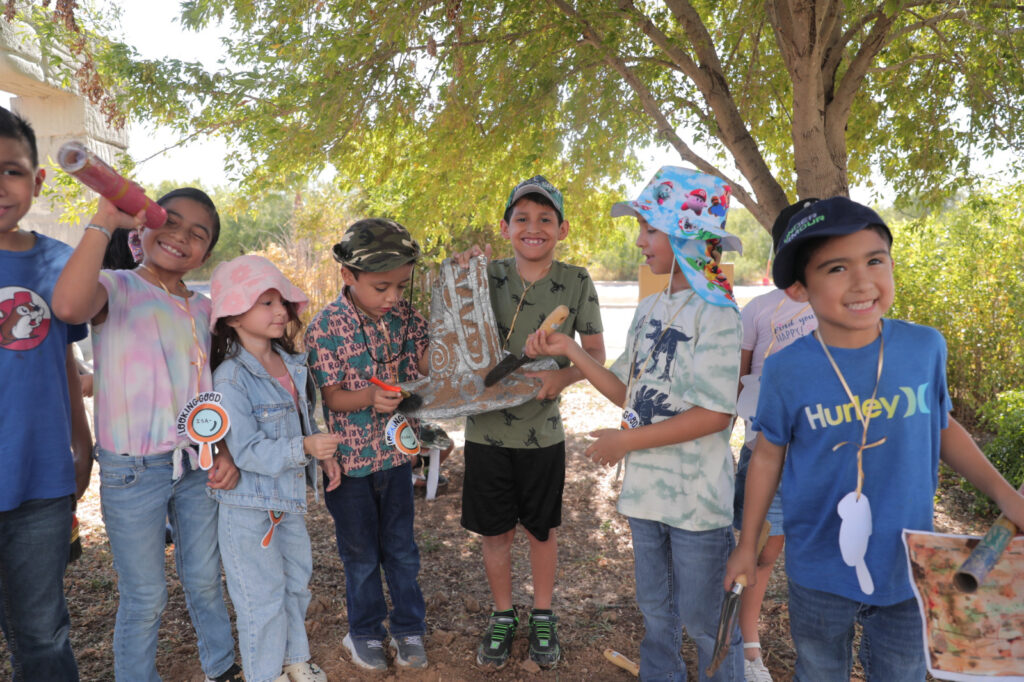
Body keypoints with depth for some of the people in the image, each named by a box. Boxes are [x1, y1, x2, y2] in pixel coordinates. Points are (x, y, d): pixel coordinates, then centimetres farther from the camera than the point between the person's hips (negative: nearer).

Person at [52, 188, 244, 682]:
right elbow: (68, 306, -34)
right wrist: (105, 220, -28)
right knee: (145, 599, 7)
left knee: (204, 580, 20)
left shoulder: (202, 308, 8)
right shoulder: (116, 288, -8)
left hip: (198, 465, 5)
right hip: (132, 471, -5)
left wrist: (225, 451, 0)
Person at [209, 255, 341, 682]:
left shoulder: (292, 364, 3)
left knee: (296, 580, 22)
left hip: (290, 497, 8)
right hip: (250, 506, -8)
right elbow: (246, 452, -26)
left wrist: (323, 454, 4)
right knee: (263, 596, 6)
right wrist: (304, 449, -32)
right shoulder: (230, 378, -23)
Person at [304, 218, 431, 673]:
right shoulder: (326, 327, -17)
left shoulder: (404, 315, -3)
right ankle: (365, 631, 37)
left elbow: (428, 365, -8)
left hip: (396, 452, 4)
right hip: (350, 459, -3)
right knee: (360, 553, 15)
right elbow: (331, 396, -15)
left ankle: (408, 627, 36)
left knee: (401, 547, 17)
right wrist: (371, 397, -33)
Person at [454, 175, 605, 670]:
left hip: (543, 434, -1)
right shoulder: (487, 274, -3)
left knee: (542, 531, 16)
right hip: (486, 430, 1)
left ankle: (542, 617, 38)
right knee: (495, 533, 13)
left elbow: (596, 353, -2)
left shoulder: (576, 282, -6)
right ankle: (502, 617, 37)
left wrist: (565, 374, -23)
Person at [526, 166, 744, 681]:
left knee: (702, 617, 10)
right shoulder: (649, 310, 6)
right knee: (655, 610, 23)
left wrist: (627, 440, -19)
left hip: (697, 497, -7)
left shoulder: (714, 312, -16)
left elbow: (715, 414, -22)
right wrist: (570, 351, 1)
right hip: (646, 489, 7)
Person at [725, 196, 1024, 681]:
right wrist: (747, 545, 3)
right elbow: (768, 457, -4)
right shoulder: (786, 370, -16)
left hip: (908, 569, 2)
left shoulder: (926, 347, -11)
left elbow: (942, 427, 7)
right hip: (818, 575, -1)